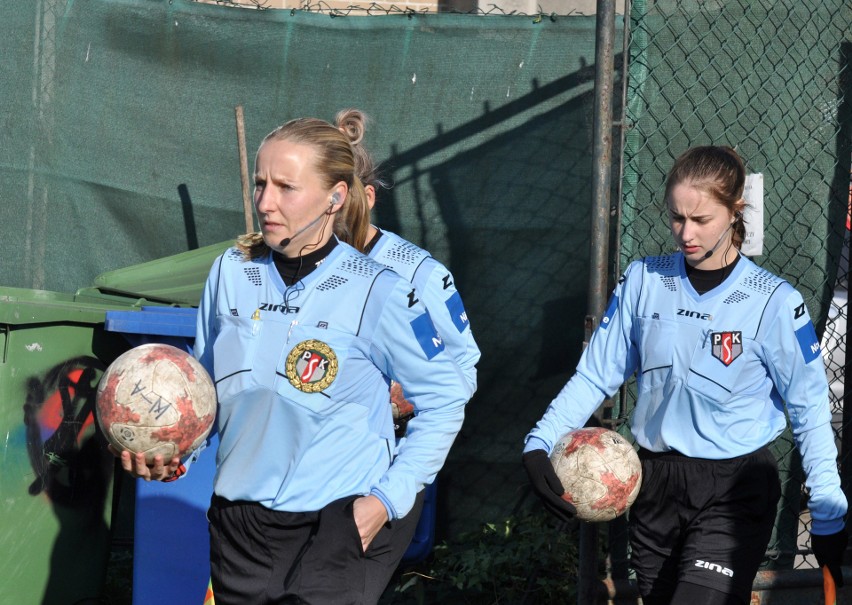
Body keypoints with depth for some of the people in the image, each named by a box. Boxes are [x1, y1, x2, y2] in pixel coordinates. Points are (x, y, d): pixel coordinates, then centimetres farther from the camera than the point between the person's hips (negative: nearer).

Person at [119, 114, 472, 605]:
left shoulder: (377, 293, -10)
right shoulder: (231, 272, 1)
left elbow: (445, 398, -1)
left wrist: (389, 498, -7)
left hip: (334, 530, -4)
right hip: (236, 523, 4)